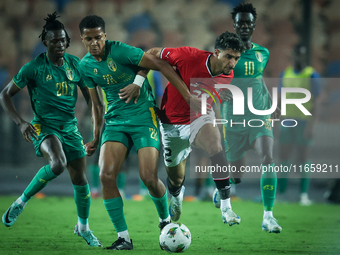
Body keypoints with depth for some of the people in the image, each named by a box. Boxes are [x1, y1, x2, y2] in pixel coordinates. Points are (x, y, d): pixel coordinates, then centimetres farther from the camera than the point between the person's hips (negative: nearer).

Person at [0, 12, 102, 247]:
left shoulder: (75, 64, 3)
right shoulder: (34, 67, -9)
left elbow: (89, 95, 15)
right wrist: (21, 122, -16)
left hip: (70, 128, 5)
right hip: (44, 127, -5)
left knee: (80, 180, 4)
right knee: (58, 163, -33)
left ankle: (83, 227, 27)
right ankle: (21, 201, -13)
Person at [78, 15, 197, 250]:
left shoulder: (120, 51, -15)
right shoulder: (85, 66, 4)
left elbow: (162, 66, -14)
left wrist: (189, 97, -16)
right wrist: (96, 139, 18)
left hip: (143, 115, -5)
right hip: (115, 120, 5)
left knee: (149, 178, -13)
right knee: (106, 175, -15)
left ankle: (165, 219, 20)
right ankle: (123, 238, -7)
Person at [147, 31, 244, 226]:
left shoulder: (227, 77, -14)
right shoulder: (189, 56, -26)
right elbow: (153, 54, -13)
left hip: (200, 117, 1)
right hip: (172, 123, -1)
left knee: (214, 141, -35)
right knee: (176, 179, 10)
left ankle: (226, 207, -34)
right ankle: (177, 197, 53)